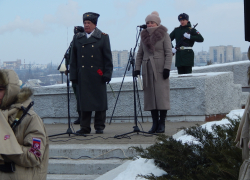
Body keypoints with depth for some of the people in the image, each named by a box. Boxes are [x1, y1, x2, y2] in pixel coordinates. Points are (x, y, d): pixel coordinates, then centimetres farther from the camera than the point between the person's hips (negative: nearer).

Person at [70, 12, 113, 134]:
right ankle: (85, 127, 8)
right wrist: (73, 75, 5)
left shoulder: (103, 37, 4)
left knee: (100, 101, 2)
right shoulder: (77, 38, 12)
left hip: (98, 76, -2)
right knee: (84, 101, 2)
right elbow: (73, 59, 12)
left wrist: (107, 74, -5)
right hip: (83, 77, 2)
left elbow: (108, 58, 2)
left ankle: (99, 126, 11)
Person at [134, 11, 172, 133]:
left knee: (162, 95, -6)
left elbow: (169, 53, -4)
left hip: (160, 70, -4)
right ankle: (155, 124, 6)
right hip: (147, 70, 4)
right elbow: (140, 54, 16)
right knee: (150, 97, 2)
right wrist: (137, 68, 6)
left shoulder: (164, 35, 0)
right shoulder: (144, 36, 13)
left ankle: (162, 124, -2)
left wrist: (167, 68, -13)